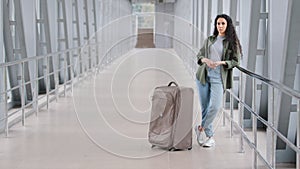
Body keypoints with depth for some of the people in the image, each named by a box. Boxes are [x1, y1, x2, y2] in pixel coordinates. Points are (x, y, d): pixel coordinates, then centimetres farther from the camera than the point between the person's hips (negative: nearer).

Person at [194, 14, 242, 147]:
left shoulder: (232, 42, 6)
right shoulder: (209, 40, 16)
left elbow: (236, 61, 2)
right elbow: (199, 55, 18)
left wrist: (221, 62, -13)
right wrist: (205, 60, -5)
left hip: (218, 77, -3)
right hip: (203, 75, 3)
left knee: (215, 106, -18)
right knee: (205, 107, 2)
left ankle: (201, 128, 2)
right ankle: (209, 136, 13)